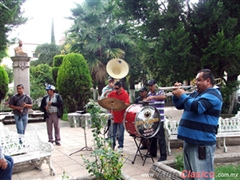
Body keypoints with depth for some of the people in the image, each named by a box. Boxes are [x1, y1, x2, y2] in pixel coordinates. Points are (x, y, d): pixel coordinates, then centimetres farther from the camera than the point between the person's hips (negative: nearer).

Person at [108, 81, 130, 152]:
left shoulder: (125, 94, -8)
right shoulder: (112, 93, 4)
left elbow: (128, 104, -16)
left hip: (121, 117, -4)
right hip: (114, 116, 4)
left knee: (121, 133, 7)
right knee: (112, 133, 11)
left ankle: (120, 146, 20)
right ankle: (112, 145, 25)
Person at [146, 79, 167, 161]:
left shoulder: (160, 92, -7)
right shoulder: (149, 93, 12)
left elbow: (164, 97, -31)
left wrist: (153, 97, -37)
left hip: (159, 119, -7)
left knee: (160, 137, -3)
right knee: (152, 136, 14)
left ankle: (163, 155, 4)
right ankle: (153, 153, 27)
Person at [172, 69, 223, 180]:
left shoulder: (212, 94, -11)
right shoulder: (196, 94, 18)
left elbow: (198, 107, -28)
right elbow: (179, 105, 22)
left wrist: (182, 95, -17)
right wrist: (176, 94, 4)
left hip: (202, 143, -10)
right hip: (190, 141, 10)